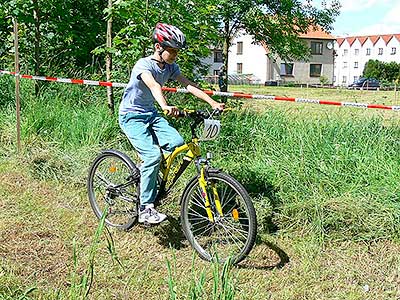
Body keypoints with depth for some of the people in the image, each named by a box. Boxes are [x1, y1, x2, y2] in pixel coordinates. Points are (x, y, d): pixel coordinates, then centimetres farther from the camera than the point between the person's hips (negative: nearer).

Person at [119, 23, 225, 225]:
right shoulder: (144, 64, -23)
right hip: (132, 116, -7)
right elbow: (153, 85, -43)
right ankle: (145, 210, -14)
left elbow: (189, 85, -7)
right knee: (153, 156, -23)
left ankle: (147, 171, 9)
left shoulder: (170, 67, 0)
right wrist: (165, 106, -62)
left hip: (150, 114, 7)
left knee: (176, 142, -17)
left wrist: (213, 103, -19)